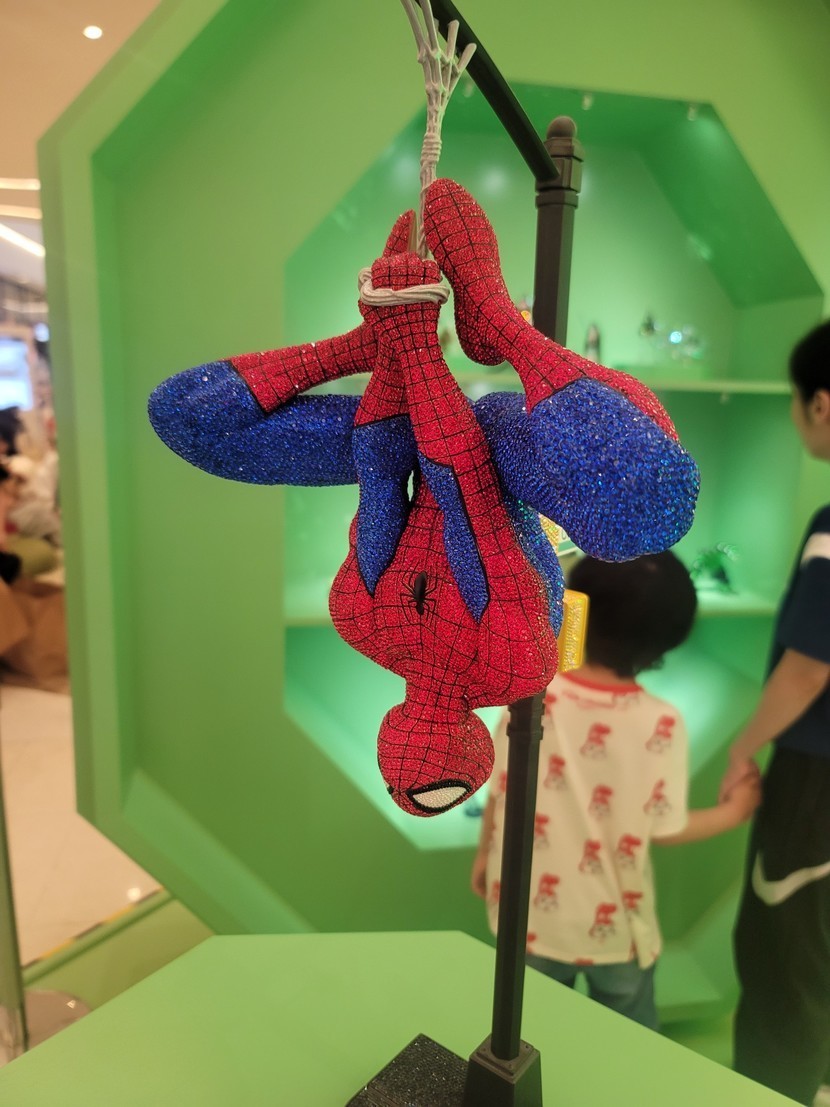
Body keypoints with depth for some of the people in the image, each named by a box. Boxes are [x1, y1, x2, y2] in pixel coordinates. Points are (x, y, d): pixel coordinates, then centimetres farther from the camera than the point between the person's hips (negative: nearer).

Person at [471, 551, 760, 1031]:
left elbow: (500, 792, -9)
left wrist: (484, 852, 12)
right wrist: (733, 812, 7)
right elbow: (664, 829, -12)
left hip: (530, 915, 1)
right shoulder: (660, 723, -23)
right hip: (613, 924, -1)